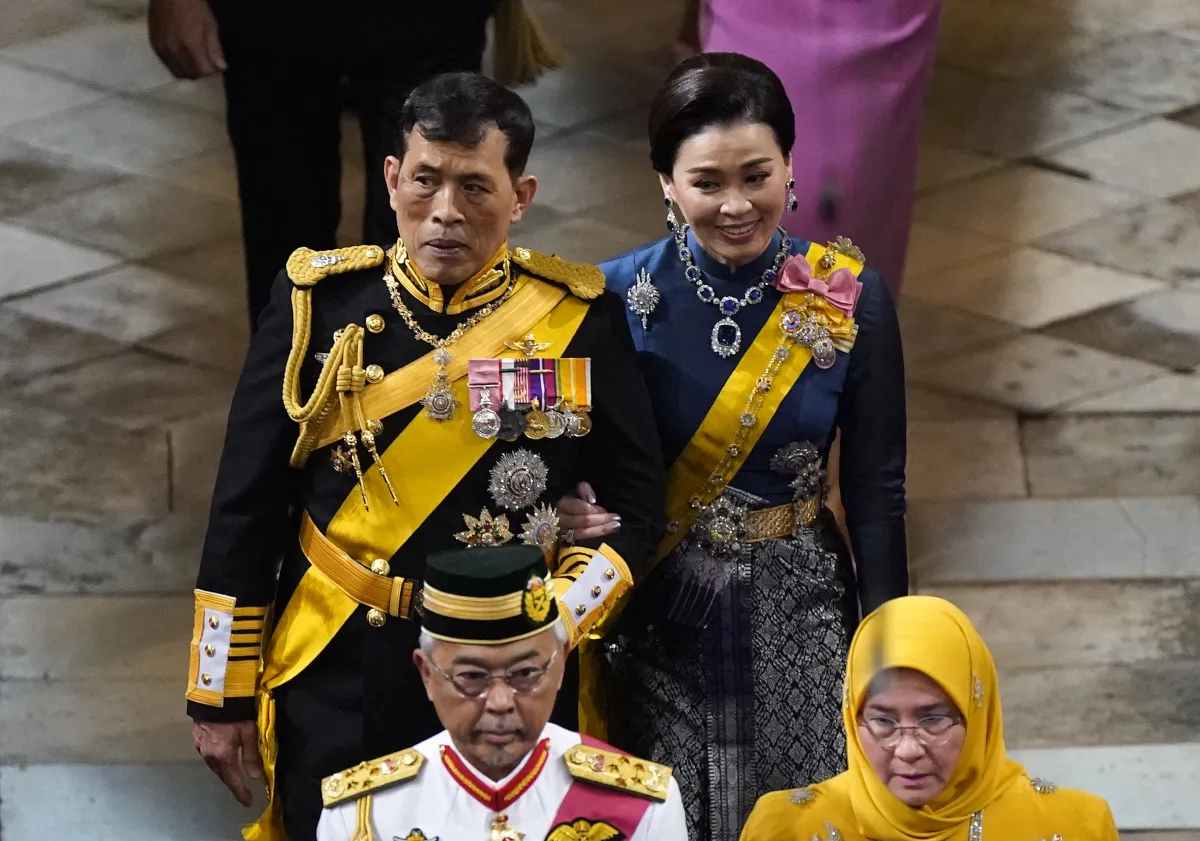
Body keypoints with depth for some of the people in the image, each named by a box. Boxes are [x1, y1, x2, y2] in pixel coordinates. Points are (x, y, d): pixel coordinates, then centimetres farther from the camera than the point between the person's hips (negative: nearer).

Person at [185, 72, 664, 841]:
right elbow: (246, 504, -1)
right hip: (335, 682, 0)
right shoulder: (320, 302, -5)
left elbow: (636, 502, 0)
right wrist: (222, 692, -1)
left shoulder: (579, 315, -5)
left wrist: (563, 619, -17)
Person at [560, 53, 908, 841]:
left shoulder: (848, 298, -10)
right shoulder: (619, 297, -11)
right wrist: (581, 517, -23)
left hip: (798, 610, 0)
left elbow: (876, 490, -2)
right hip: (661, 619, 0)